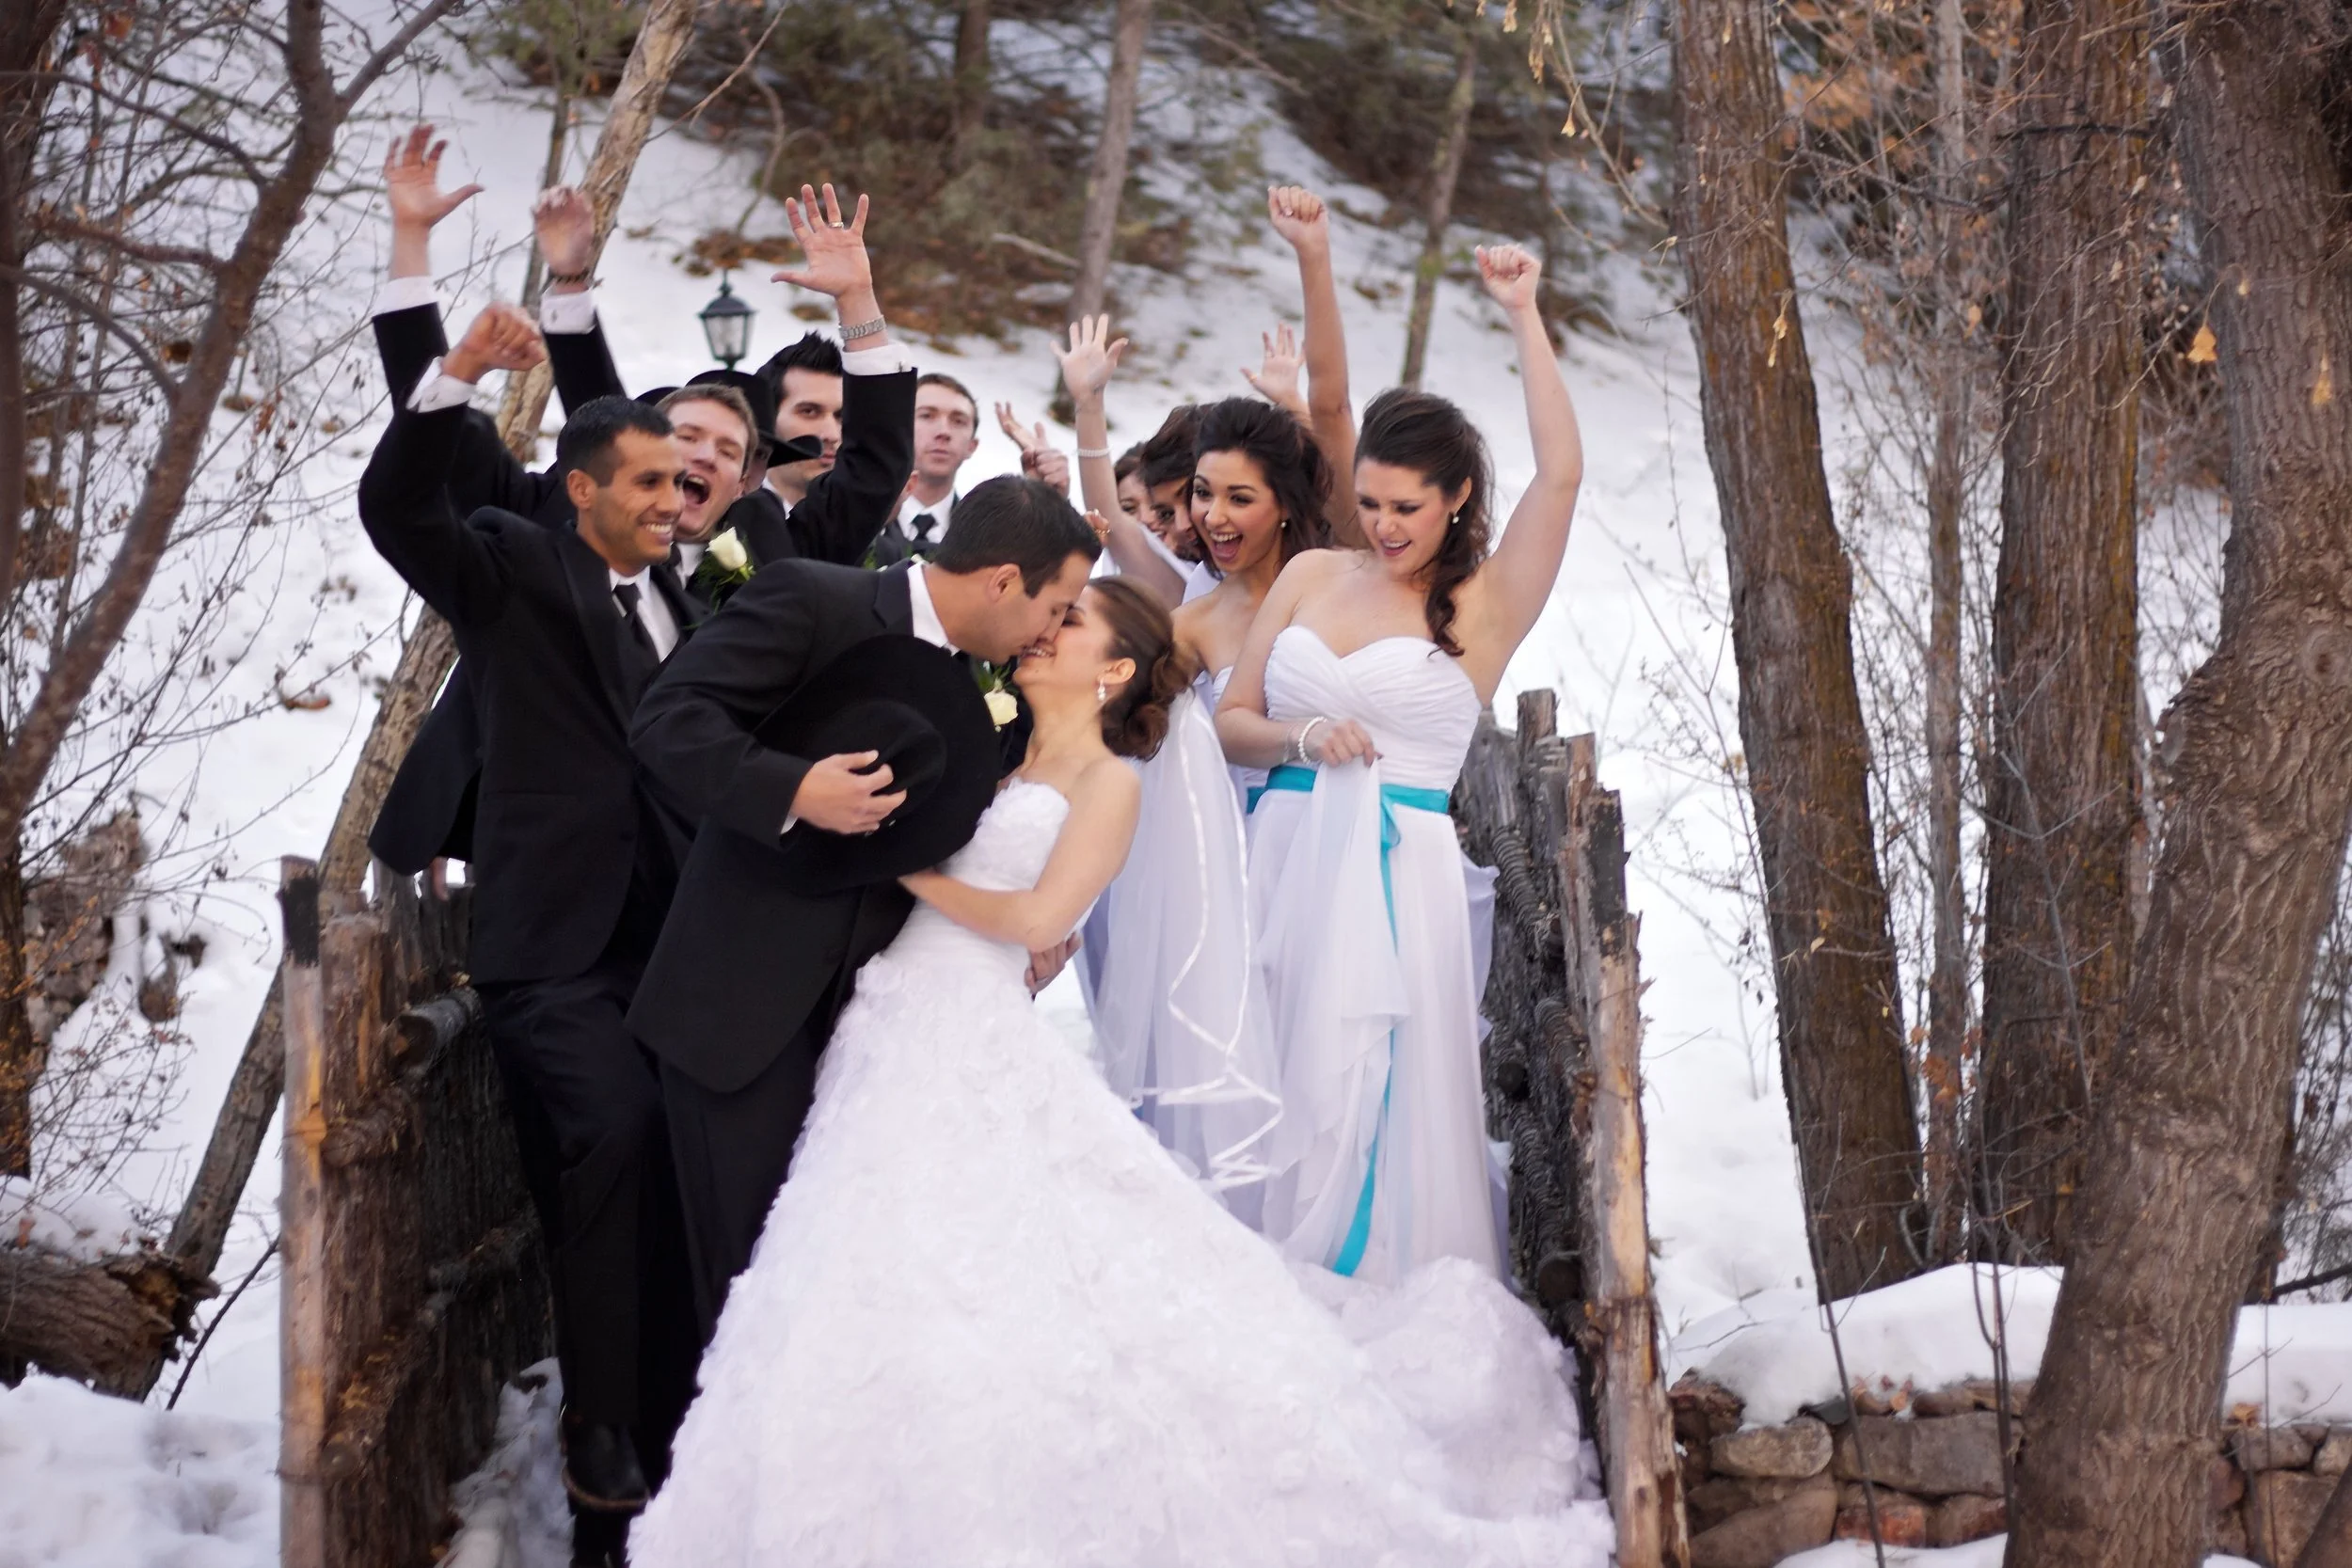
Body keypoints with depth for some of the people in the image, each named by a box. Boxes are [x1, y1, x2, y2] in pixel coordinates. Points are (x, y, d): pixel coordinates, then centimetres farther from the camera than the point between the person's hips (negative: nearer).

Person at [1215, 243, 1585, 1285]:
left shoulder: (1484, 604, -1)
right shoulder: (1311, 575, 12)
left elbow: (1562, 470, -14)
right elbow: (1231, 722, 13)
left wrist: (1523, 319, -12)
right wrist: (1303, 738, -9)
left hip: (1395, 874, -4)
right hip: (1285, 858, 4)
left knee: (1372, 1101, -4)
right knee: (1269, 1094, 5)